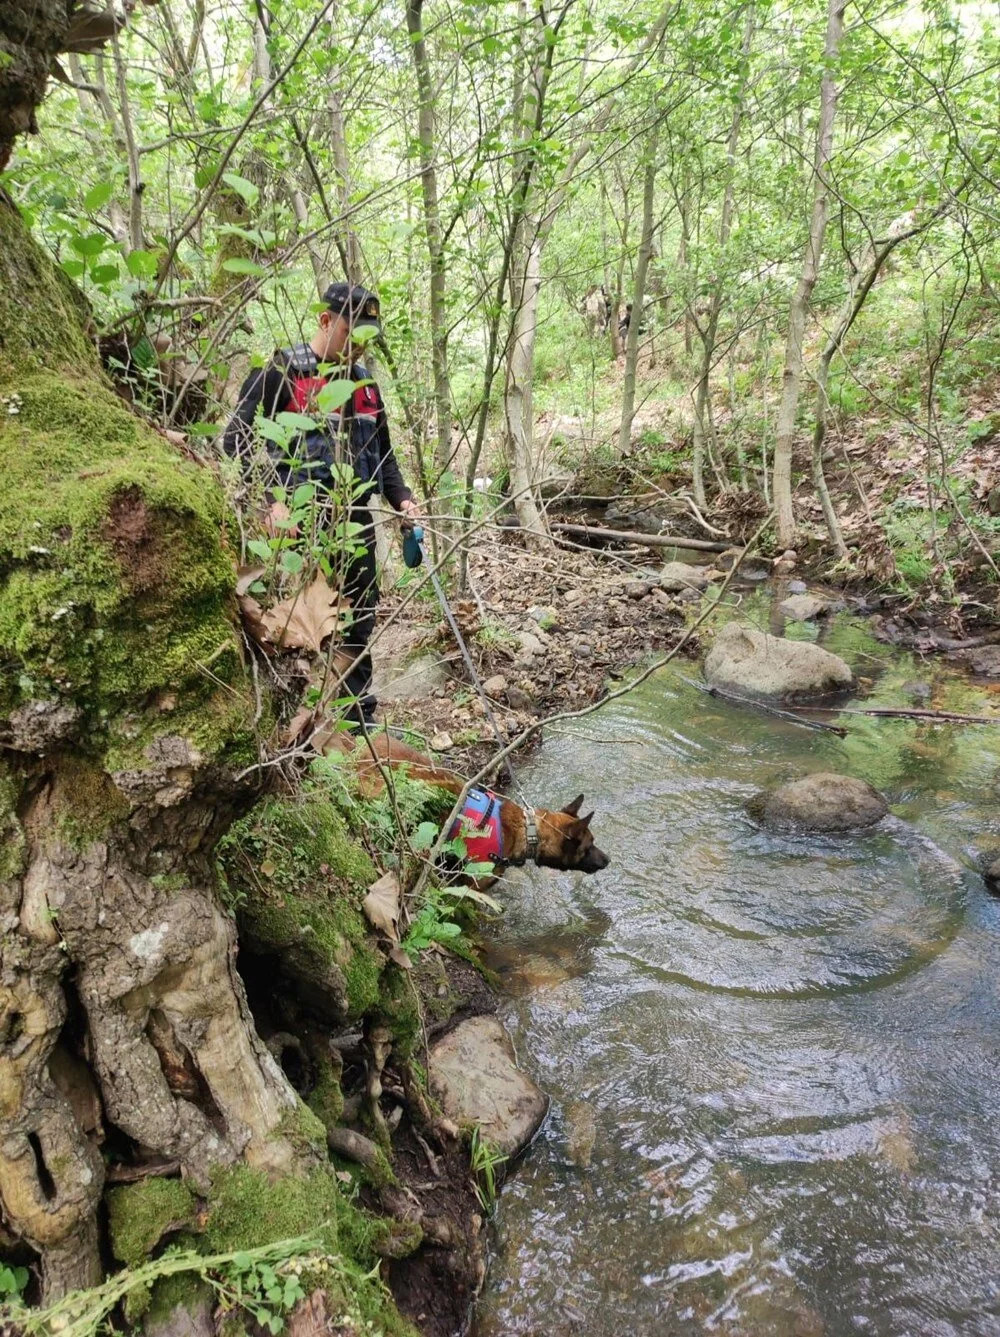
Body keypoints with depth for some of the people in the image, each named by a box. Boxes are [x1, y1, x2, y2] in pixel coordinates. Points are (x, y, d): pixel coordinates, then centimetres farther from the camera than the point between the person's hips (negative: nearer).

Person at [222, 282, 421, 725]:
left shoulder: (364, 382, 15)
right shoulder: (280, 373, -5)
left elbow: (383, 452, 23)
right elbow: (237, 440, -9)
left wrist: (402, 499, 7)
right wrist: (269, 500, -21)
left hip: (357, 522, 6)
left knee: (360, 619, 10)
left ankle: (361, 717, 22)